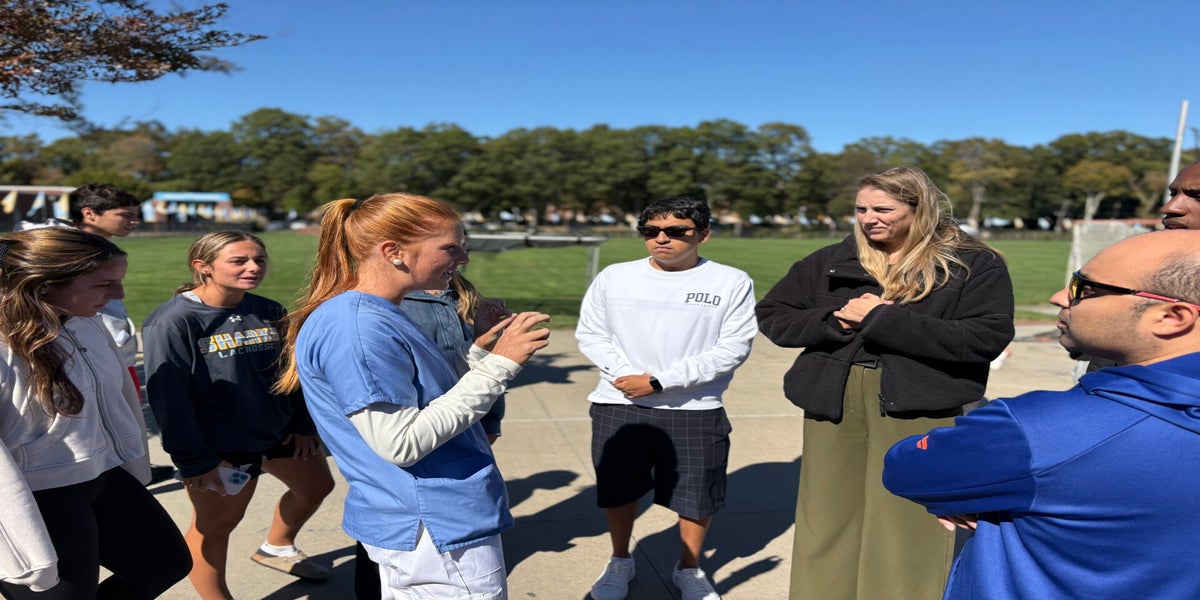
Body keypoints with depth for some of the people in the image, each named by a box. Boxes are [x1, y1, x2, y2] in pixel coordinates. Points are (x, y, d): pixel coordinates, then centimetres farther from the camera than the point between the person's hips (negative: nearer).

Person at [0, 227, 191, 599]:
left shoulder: (86, 325, -3)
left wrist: (135, 468, 18)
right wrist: (34, 558, -20)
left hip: (106, 482, 8)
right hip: (38, 501, -8)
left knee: (168, 562, 21)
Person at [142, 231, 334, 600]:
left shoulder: (269, 312, -2)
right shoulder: (173, 321, -19)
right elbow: (169, 397, -18)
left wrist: (304, 424, 8)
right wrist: (194, 460, -17)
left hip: (280, 430, 7)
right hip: (219, 446, -7)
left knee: (316, 486, 22)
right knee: (214, 525, 6)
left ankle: (277, 549, 47)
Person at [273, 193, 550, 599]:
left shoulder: (379, 317, 8)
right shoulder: (357, 329, -23)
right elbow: (401, 442, -26)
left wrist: (478, 353, 3)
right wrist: (497, 366, -24)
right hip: (439, 532, -10)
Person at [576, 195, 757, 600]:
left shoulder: (732, 283, -5)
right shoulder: (613, 278, 3)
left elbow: (733, 348, -11)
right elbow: (589, 334, 5)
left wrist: (660, 381, -16)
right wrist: (623, 374, -13)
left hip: (695, 412, -1)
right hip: (619, 407, 2)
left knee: (696, 494, 10)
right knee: (618, 489, 14)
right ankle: (620, 563, 39)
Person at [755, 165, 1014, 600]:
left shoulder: (975, 265, 1)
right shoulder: (832, 261, 10)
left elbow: (987, 338, -12)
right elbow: (772, 316, 11)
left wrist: (882, 319, -15)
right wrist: (834, 320, -9)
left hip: (919, 409, -3)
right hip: (833, 405, 4)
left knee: (907, 535, 2)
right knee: (828, 526, 10)